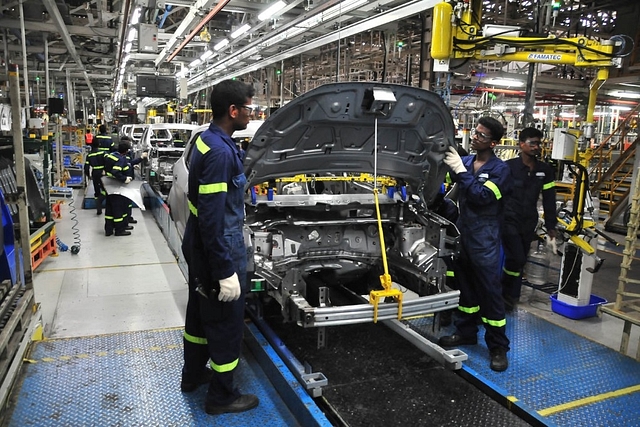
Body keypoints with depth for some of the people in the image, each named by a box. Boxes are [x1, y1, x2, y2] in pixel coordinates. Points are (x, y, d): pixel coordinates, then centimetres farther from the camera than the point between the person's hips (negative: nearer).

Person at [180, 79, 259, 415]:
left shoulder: (209, 140, 6)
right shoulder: (220, 151, -25)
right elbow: (211, 219, -28)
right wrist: (226, 271, -25)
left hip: (199, 248, 10)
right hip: (217, 251, -10)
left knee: (200, 313, 23)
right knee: (226, 323, 6)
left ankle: (193, 375, 42)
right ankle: (221, 396, 23)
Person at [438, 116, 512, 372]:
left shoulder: (499, 169, -8)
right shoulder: (464, 162, 8)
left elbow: (482, 197, -20)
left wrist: (460, 171, -22)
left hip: (484, 239, -5)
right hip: (462, 233, 6)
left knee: (490, 291, 0)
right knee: (465, 286, 15)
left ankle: (498, 347, 11)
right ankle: (466, 331, 31)